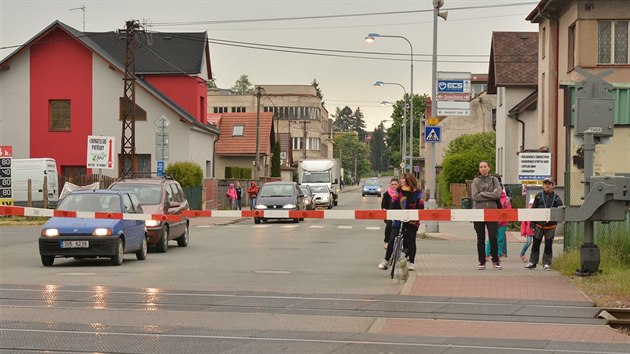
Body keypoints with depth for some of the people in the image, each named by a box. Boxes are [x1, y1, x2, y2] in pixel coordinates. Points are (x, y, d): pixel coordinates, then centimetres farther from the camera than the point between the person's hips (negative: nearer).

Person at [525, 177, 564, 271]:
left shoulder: (556, 197, 4)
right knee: (536, 244, 7)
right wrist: (532, 221, 2)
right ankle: (532, 262, 16)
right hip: (539, 224, 1)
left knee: (548, 245, 3)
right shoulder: (538, 196, 7)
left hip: (551, 225, -1)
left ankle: (546, 263, 10)